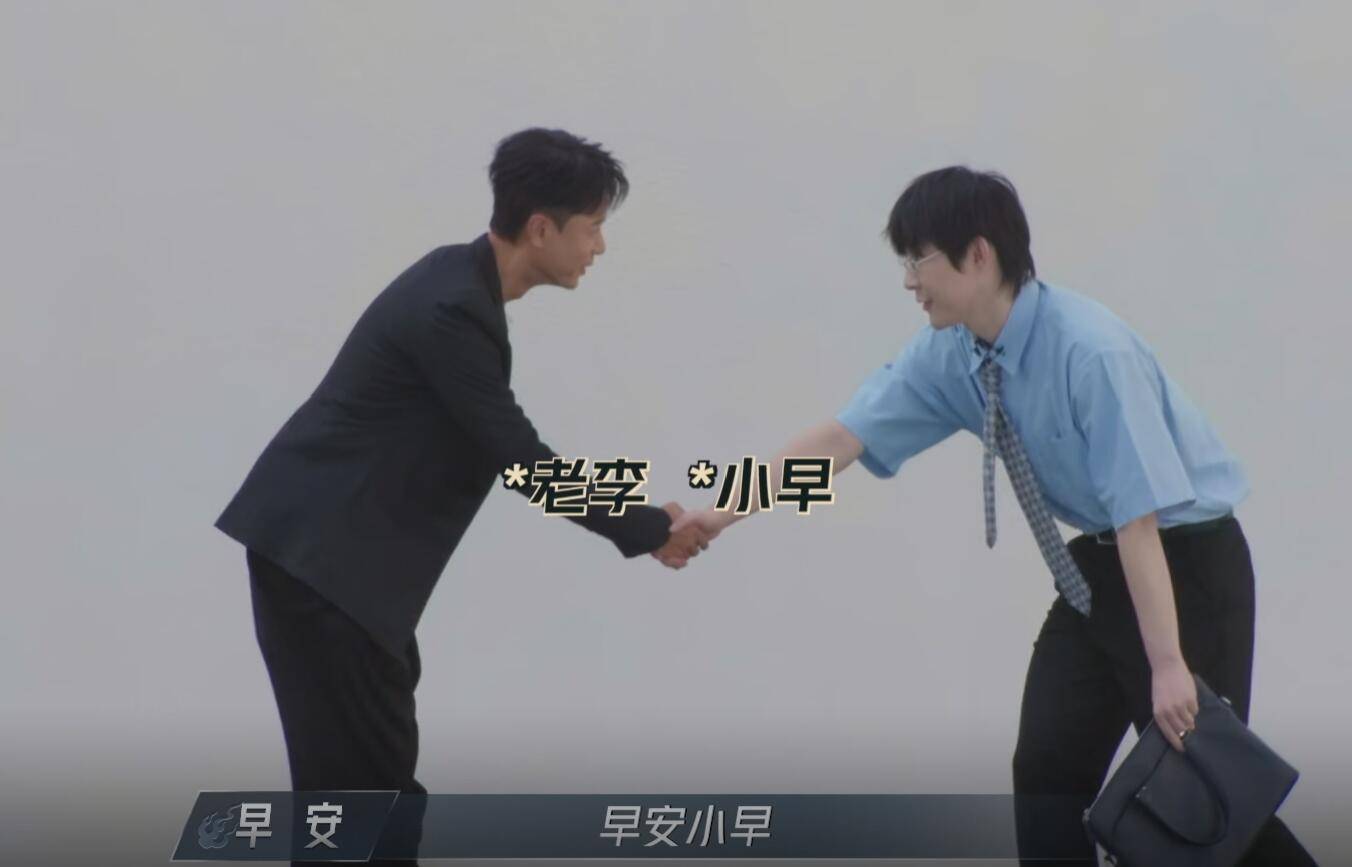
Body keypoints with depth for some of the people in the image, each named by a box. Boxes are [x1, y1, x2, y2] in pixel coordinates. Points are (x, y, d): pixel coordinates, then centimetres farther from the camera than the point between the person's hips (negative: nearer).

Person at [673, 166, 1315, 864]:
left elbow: (1141, 516, -30)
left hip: (1186, 562, -7)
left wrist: (1168, 664, -31)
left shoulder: (1090, 351, -29)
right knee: (1048, 768, 2)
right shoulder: (949, 355, -7)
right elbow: (843, 437, -4)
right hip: (1098, 564, 7)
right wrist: (725, 513, -11)